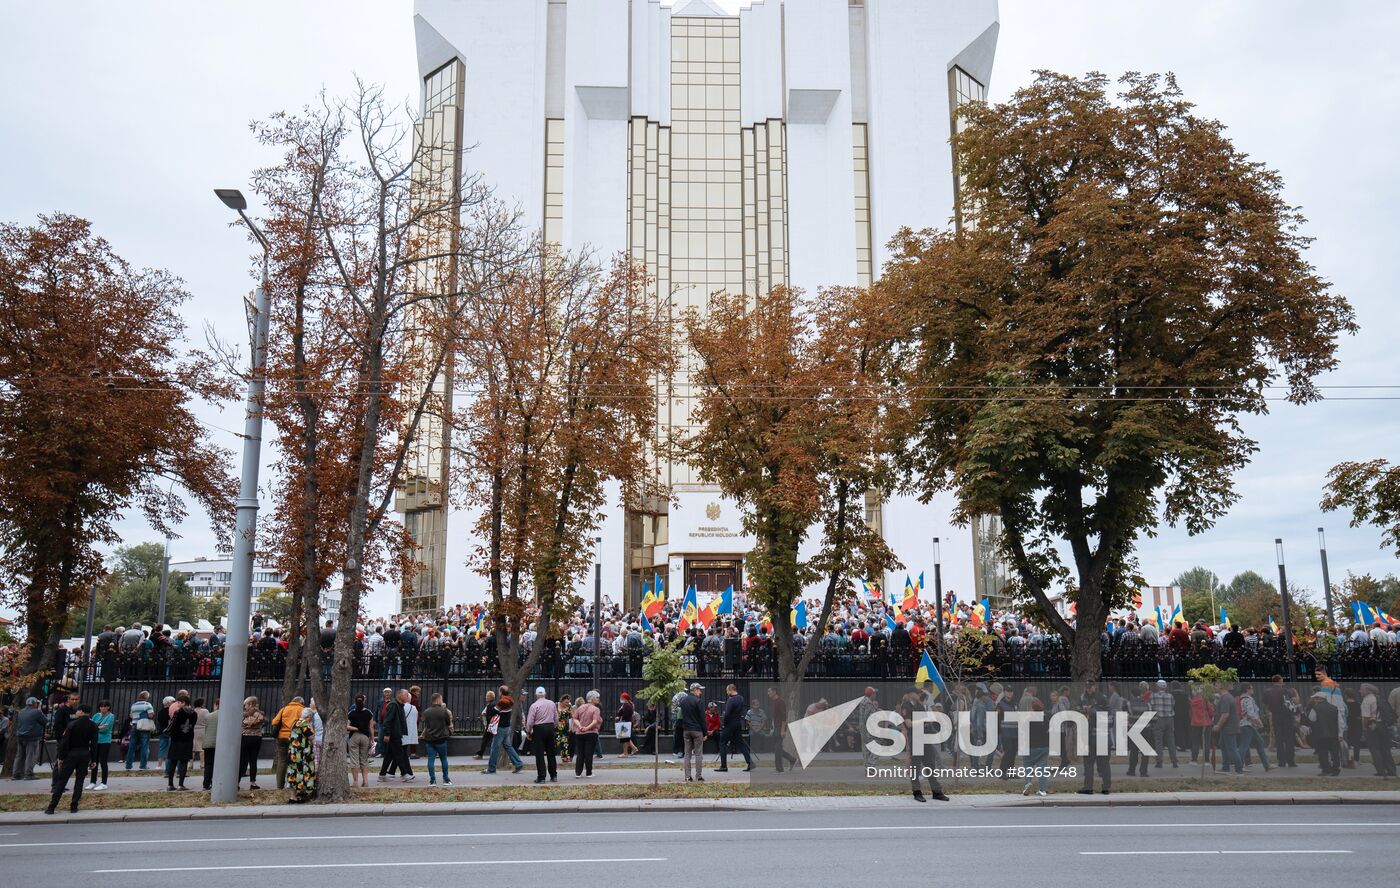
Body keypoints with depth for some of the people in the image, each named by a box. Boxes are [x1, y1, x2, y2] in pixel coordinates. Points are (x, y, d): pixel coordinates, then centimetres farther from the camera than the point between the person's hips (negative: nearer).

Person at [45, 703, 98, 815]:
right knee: (79, 780, 8)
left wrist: (60, 757, -2)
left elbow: (65, 742, -9)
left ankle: (51, 807, 2)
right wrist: (92, 759, 8)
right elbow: (94, 744, 2)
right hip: (85, 755, 3)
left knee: (62, 781, 2)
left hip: (71, 754, -3)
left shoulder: (72, 724, -9)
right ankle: (74, 806, 5)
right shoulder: (93, 726, 1)